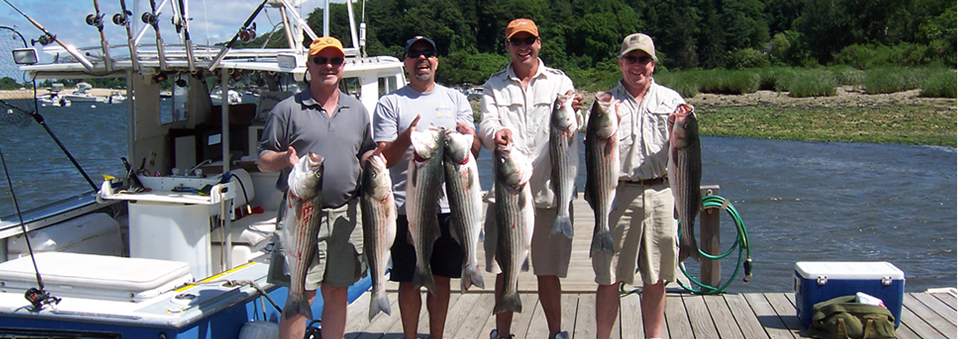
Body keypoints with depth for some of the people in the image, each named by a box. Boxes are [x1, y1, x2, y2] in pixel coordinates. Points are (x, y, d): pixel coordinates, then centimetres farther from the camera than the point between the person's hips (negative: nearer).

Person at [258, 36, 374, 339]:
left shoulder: (357, 110, 14)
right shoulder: (287, 110, 2)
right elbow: (263, 160, 2)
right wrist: (284, 158, -19)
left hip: (346, 215, 4)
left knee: (337, 294, 9)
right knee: (301, 296, -4)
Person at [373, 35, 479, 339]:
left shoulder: (455, 99, 11)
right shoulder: (390, 103, 3)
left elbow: (474, 152, 5)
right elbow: (384, 158, -3)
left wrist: (467, 136, -18)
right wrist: (405, 137, -22)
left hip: (449, 204, 2)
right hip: (407, 206, -2)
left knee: (441, 277, 10)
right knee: (409, 280, 5)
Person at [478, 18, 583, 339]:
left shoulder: (559, 81, 8)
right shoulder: (495, 86, 10)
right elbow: (486, 125, -5)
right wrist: (497, 132, -30)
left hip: (549, 192, -1)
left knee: (549, 272, 6)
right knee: (504, 270, 7)